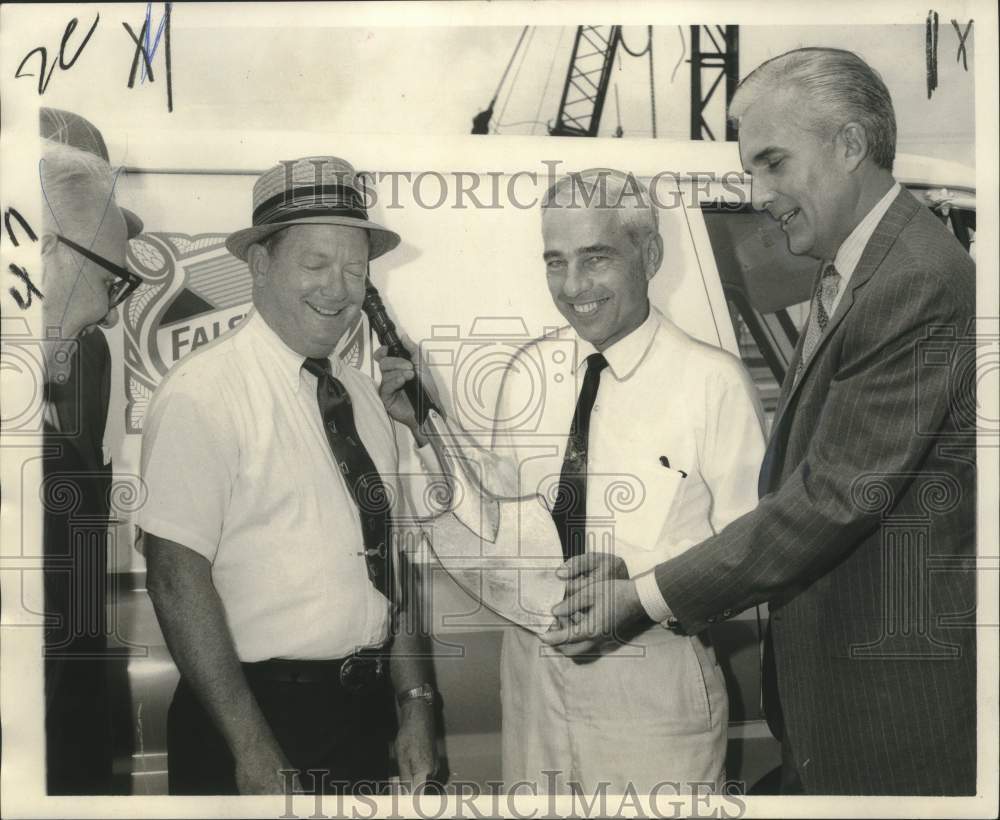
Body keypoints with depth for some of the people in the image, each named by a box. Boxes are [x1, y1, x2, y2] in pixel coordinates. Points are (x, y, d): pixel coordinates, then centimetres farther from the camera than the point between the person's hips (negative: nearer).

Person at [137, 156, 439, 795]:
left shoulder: (362, 394, 6)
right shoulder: (202, 393, -14)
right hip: (257, 712, -6)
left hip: (369, 714, 6)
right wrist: (253, 749, -17)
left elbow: (388, 562, 9)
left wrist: (416, 703, 5)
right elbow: (177, 579, -18)